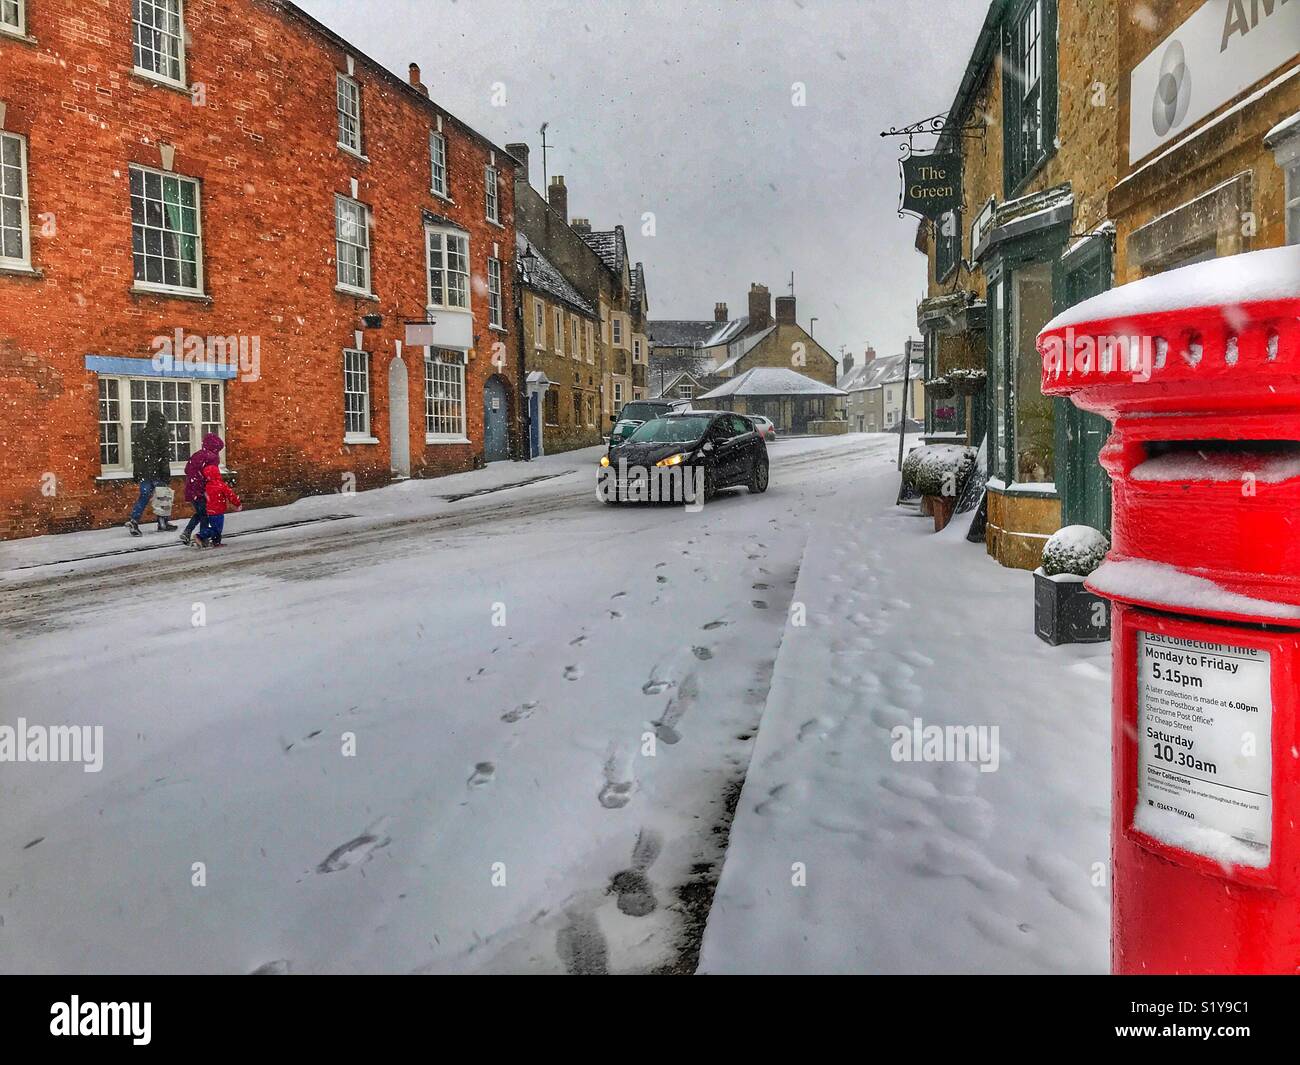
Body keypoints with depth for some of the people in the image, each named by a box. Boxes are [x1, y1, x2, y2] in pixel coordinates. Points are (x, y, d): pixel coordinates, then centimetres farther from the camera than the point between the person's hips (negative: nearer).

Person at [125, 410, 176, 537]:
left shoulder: (140, 434, 14)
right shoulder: (162, 434, -7)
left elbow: (135, 454, 16)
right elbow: (165, 454, -12)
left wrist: (136, 473, 20)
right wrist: (166, 472, -12)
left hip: (143, 472, 6)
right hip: (157, 472, -6)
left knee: (144, 496, 8)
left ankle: (133, 520, -5)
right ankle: (163, 523, 9)